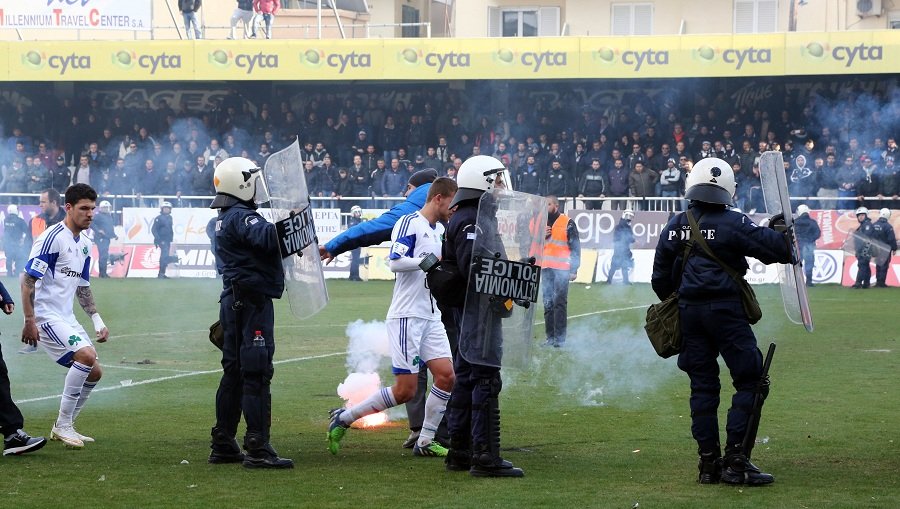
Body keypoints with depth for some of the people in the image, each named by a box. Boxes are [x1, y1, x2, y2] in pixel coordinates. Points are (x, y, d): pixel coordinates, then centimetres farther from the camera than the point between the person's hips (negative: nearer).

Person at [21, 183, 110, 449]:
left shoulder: (85, 244, 13)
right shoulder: (52, 237, -14)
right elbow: (28, 280, -17)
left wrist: (97, 320, 15)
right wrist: (29, 321, -22)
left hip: (67, 318, 9)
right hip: (46, 316, -9)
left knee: (93, 372, 6)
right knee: (86, 355, -24)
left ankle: (64, 427, 20)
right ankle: (63, 424, -15)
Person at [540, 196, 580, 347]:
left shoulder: (567, 223, -2)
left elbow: (575, 248, -2)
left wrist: (574, 270, -8)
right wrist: (541, 236, -1)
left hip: (561, 270, -6)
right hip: (546, 269, 6)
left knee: (560, 302, -9)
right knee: (548, 303, 6)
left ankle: (560, 337, -10)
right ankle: (550, 336, 10)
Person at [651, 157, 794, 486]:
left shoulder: (676, 225, 7)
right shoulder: (732, 223, -10)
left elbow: (660, 276, 13)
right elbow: (770, 248, -10)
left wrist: (670, 300, 29)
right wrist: (779, 232, 11)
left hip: (689, 311, 6)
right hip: (725, 310, -6)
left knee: (702, 385, 11)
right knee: (749, 381, 1)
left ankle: (708, 462, 12)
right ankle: (736, 459, -7)